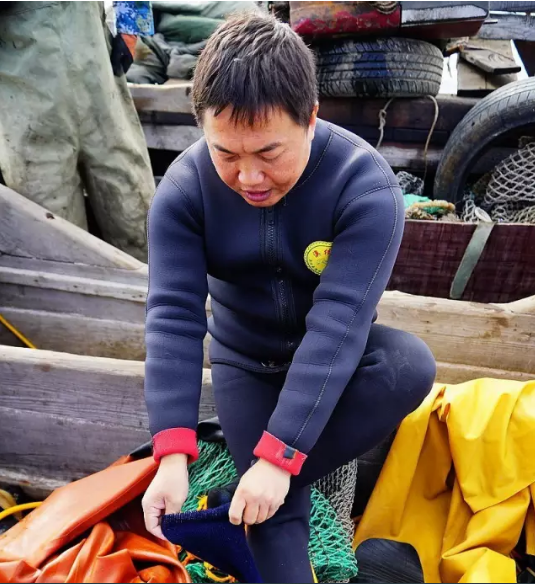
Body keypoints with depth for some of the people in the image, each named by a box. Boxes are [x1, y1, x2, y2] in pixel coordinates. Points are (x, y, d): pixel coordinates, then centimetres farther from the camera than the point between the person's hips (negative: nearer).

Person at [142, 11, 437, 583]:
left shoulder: (366, 185, -26)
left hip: (336, 357, 0)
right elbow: (173, 317, -24)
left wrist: (278, 457, -36)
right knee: (274, 510, -15)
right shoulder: (183, 189, -18)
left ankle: (253, 467, -20)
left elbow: (337, 323, -32)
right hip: (245, 363, 1)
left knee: (411, 366, -31)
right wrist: (173, 456, -32)